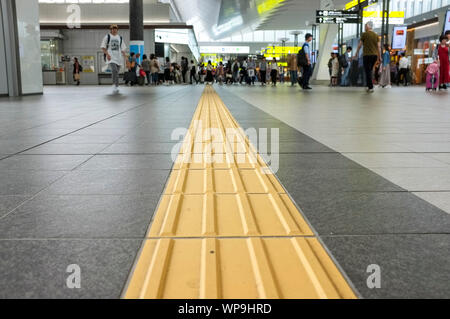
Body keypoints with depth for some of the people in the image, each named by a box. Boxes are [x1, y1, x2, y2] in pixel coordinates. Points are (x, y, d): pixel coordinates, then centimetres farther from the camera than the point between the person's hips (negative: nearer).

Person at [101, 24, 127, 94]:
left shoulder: (120, 38, 17)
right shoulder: (107, 37, 6)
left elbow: (123, 48, 18)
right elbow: (103, 47, 3)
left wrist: (124, 54, 1)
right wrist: (107, 54, -12)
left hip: (118, 57, 4)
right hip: (111, 57, -4)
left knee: (116, 72, 6)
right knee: (114, 70, -23)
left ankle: (115, 87, 16)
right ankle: (115, 86, -21)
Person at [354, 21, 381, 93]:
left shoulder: (364, 34, -3)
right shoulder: (376, 35, 10)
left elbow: (360, 45, 1)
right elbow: (379, 46, 6)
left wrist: (357, 54, 12)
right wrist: (379, 57, 11)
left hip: (367, 55, -5)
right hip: (375, 55, 5)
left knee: (368, 71, -3)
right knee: (370, 70, 18)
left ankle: (371, 88, -8)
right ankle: (369, 86, 18)